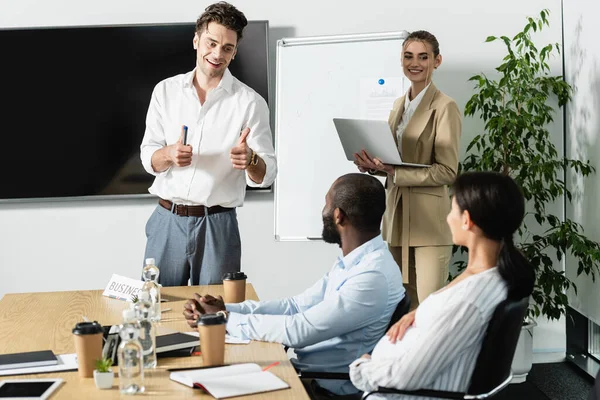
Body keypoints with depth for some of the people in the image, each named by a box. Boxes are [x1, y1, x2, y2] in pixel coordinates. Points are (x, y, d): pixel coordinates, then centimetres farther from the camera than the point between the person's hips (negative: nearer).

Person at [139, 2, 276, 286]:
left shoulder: (249, 102, -4)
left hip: (217, 225, -2)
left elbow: (266, 175, -5)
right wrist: (169, 154, -16)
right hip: (167, 220, 2)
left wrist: (250, 160, -27)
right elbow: (148, 159, 6)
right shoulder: (166, 90, 5)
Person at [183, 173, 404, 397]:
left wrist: (225, 320, -15)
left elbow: (299, 331, -25)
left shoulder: (374, 276, -24)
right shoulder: (351, 262, 9)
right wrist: (227, 309, -2)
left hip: (328, 387, -8)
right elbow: (297, 306, 10)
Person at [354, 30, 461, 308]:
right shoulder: (399, 105, 15)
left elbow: (447, 171, -14)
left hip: (429, 220, -7)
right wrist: (374, 164, -1)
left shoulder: (444, 107, -8)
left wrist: (393, 172, -20)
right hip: (397, 217, 7)